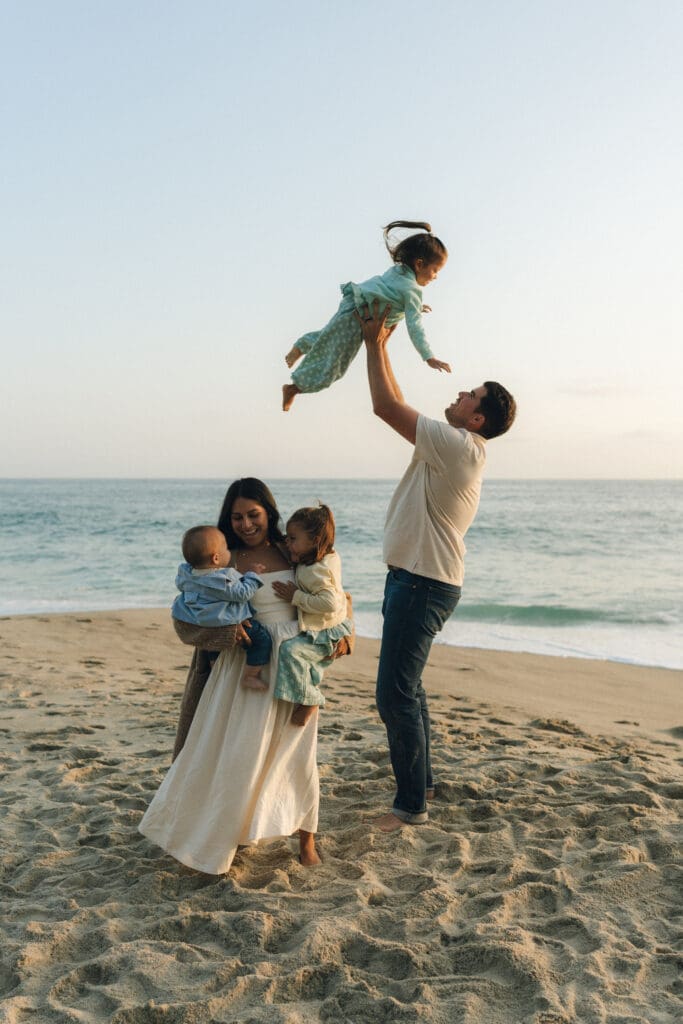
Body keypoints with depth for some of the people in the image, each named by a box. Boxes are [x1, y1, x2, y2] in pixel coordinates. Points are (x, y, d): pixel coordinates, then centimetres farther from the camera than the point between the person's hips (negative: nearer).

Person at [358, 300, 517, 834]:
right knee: (406, 688, 19)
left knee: (396, 695, -7)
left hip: (423, 585, -11)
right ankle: (421, 783, 31)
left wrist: (375, 343, -7)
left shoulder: (458, 446, -18)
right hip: (416, 579, 11)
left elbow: (387, 406, -18)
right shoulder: (454, 446, 11)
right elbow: (396, 406, 19)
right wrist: (380, 345, 17)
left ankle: (411, 805, 3)